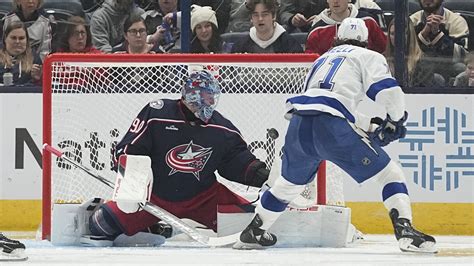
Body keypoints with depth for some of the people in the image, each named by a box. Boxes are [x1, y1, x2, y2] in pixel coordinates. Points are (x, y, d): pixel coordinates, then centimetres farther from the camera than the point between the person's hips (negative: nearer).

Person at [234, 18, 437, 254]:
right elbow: (388, 91, 0)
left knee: (290, 181, 30)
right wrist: (396, 120, 18)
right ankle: (405, 231, -14)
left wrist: (368, 124, 39)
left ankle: (253, 232, 38)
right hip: (332, 128, -6)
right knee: (388, 173, 2)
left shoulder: (323, 59, 34)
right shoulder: (368, 57, 15)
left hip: (299, 125, 6)